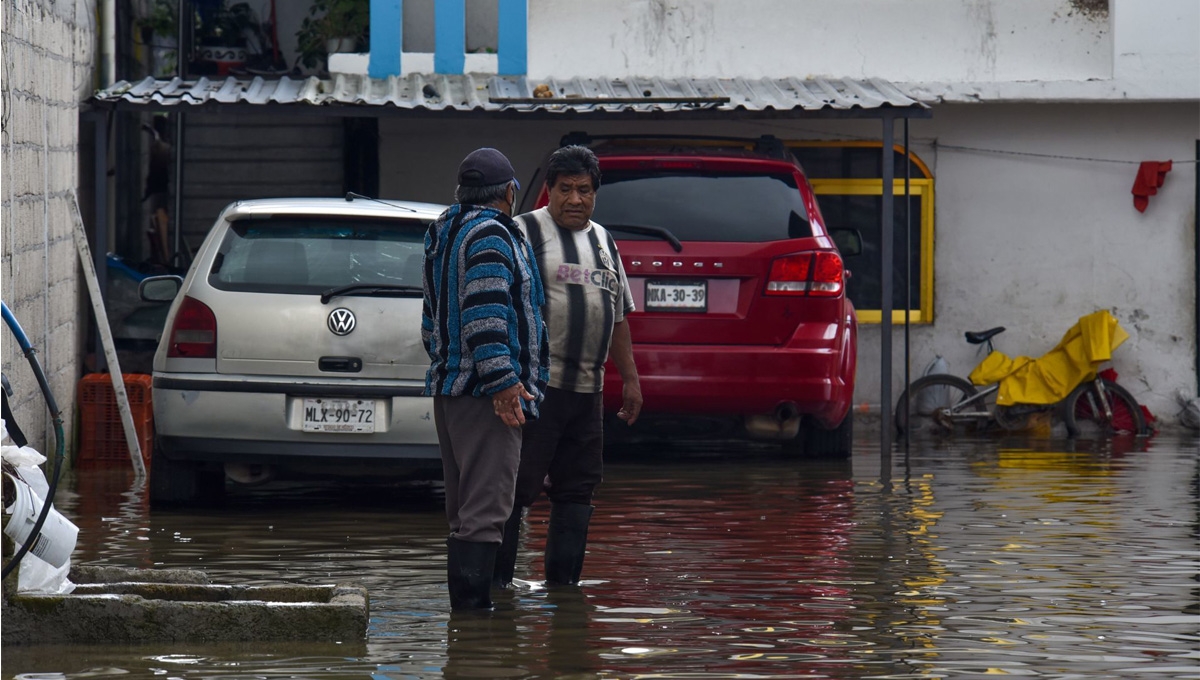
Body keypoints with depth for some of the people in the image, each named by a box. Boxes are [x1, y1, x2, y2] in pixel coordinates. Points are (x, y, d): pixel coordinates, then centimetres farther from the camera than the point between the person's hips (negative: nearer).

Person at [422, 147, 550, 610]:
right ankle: (473, 603, -18)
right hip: (483, 394, -10)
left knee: (465, 507, 13)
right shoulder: (489, 235, -12)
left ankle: (464, 603, 15)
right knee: (486, 505, -13)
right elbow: (485, 315, -22)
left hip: (449, 387, 10)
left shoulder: (446, 236, 21)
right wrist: (502, 381, -24)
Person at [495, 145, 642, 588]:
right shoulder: (525, 232, -2)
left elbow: (619, 315, 25)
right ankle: (496, 580, -5)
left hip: (588, 388, 7)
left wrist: (630, 378, 21)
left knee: (577, 487, 9)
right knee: (517, 484, -8)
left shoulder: (603, 241, 19)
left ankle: (563, 582, 15)